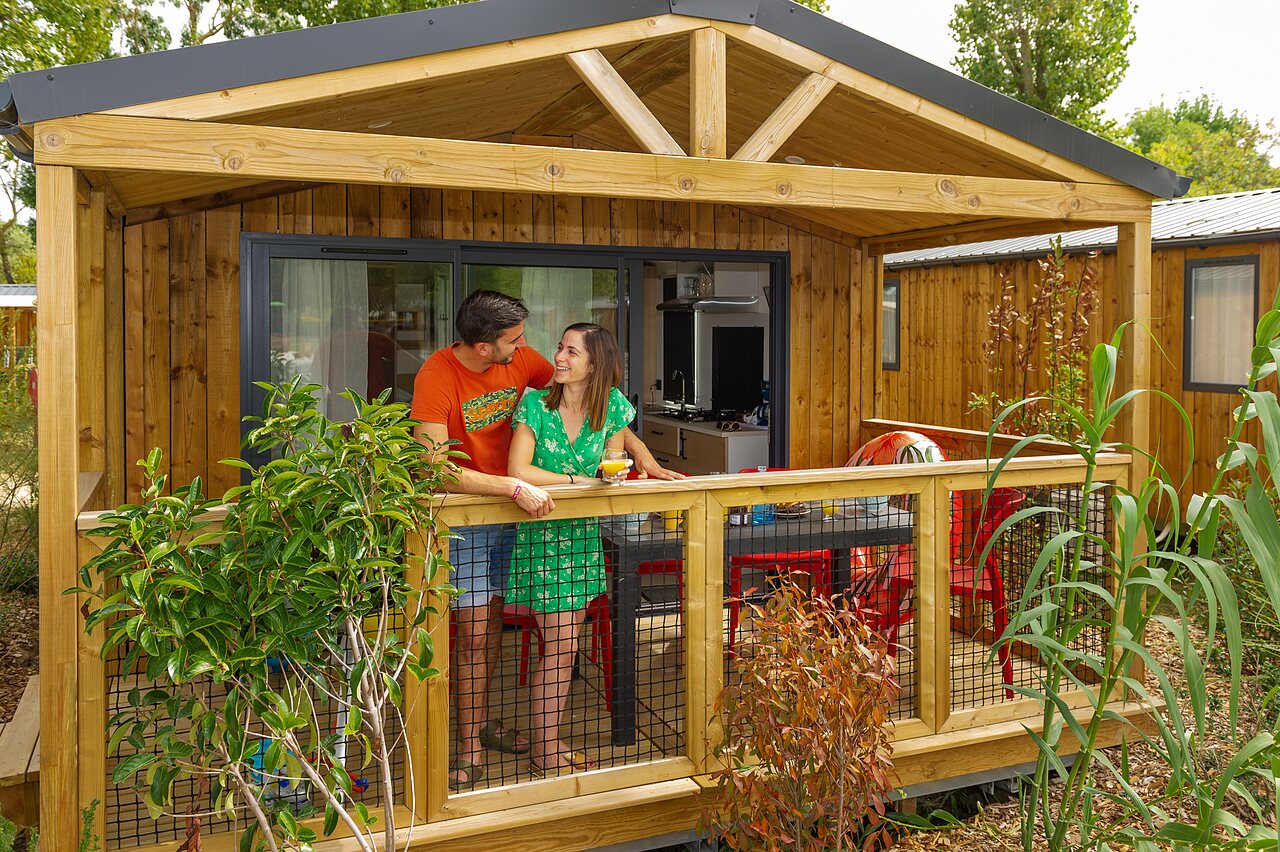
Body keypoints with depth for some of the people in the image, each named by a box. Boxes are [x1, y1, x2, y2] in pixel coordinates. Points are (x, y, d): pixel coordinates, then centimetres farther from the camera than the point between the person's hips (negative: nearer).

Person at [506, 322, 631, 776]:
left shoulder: (612, 404, -1)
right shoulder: (535, 403, -11)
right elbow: (518, 469, -20)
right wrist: (578, 481, -17)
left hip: (584, 534, 4)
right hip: (542, 534, -4)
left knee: (564, 645, 11)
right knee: (559, 646, -3)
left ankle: (550, 744, 26)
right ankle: (545, 754, 13)